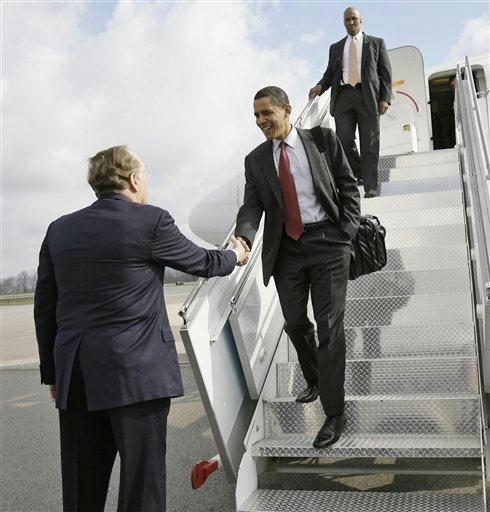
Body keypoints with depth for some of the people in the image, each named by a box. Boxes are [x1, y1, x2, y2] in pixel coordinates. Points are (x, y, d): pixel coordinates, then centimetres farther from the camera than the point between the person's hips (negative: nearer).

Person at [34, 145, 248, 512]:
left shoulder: (59, 230, 9)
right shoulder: (152, 221, -6)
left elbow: (44, 309, 11)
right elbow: (203, 263, 8)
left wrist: (53, 372, 19)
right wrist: (235, 256, 29)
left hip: (74, 375, 6)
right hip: (137, 372, -5)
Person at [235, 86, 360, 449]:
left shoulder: (323, 139, 2)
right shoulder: (256, 160, 9)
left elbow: (349, 188, 4)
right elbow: (252, 205, -1)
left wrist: (346, 235, -5)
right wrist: (243, 237, -21)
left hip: (326, 243, -3)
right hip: (285, 249, 4)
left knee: (329, 326, -4)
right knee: (295, 323, 13)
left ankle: (334, 413, 7)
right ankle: (315, 381, 41)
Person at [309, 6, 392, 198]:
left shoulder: (376, 43, 15)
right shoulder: (335, 47, 21)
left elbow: (385, 72, 9)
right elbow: (330, 73, 20)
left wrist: (385, 98, -4)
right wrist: (320, 86, -3)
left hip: (368, 95, -2)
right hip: (343, 96, 2)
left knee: (369, 144, -7)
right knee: (344, 140, -10)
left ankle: (370, 186, -7)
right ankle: (360, 174, 12)